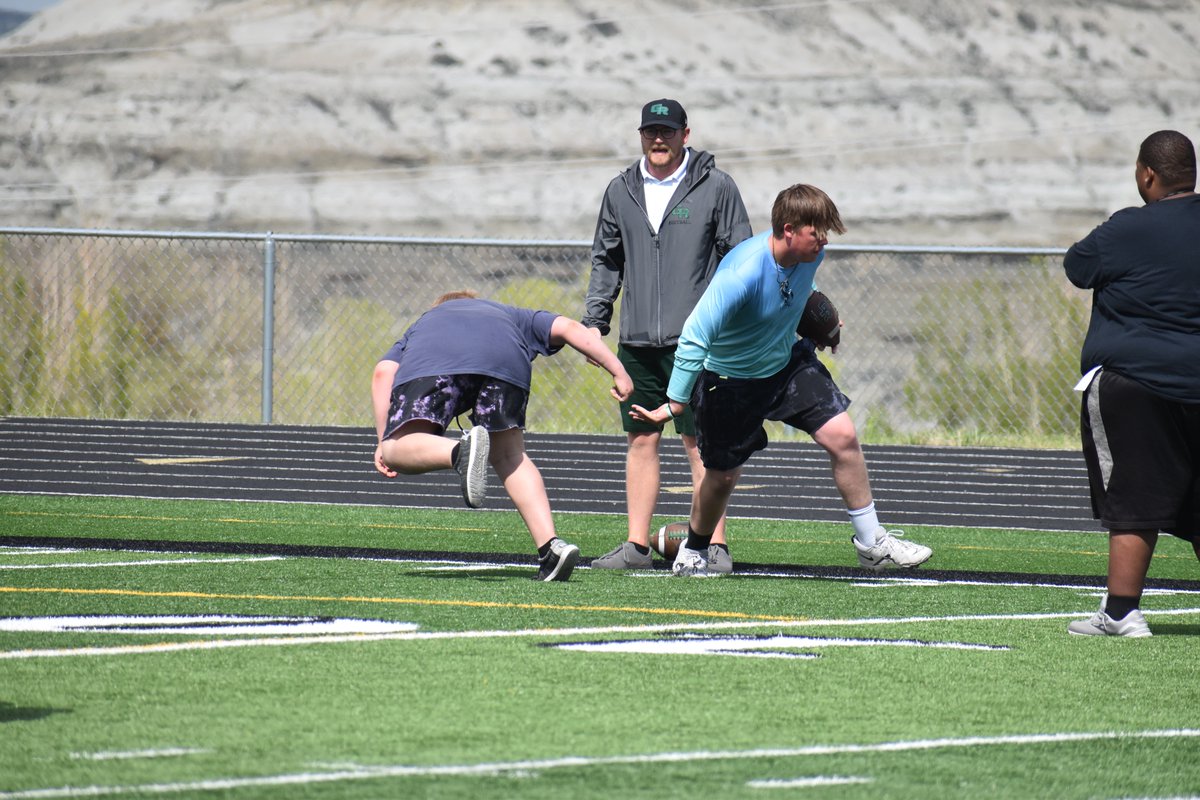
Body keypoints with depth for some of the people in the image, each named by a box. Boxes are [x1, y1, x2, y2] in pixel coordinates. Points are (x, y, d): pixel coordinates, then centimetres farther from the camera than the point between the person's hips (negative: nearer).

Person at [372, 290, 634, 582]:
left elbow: (383, 373, 26)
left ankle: (459, 452, -38)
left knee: (397, 448, -6)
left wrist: (385, 442, 22)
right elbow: (567, 328, 30)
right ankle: (550, 546, -1)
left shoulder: (423, 322, 44)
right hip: (506, 360, 2)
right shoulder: (511, 316, 46)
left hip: (428, 363, -2)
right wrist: (618, 371, 29)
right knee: (510, 456, 16)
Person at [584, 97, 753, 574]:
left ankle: (715, 546, -4)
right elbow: (606, 261, 20)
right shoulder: (621, 192, 11)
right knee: (641, 440, 7)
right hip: (636, 341, 5)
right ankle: (637, 546, 12)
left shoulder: (715, 188, -2)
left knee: (699, 441, -6)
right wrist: (595, 320, 12)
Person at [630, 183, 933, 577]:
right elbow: (694, 338, -33)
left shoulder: (809, 254, -15)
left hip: (789, 362, 5)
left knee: (842, 436, -9)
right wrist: (674, 405, -31)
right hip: (730, 378, -5)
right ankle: (693, 551, 37)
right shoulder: (741, 274, -36)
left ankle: (871, 542, 3)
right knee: (723, 474, 8)